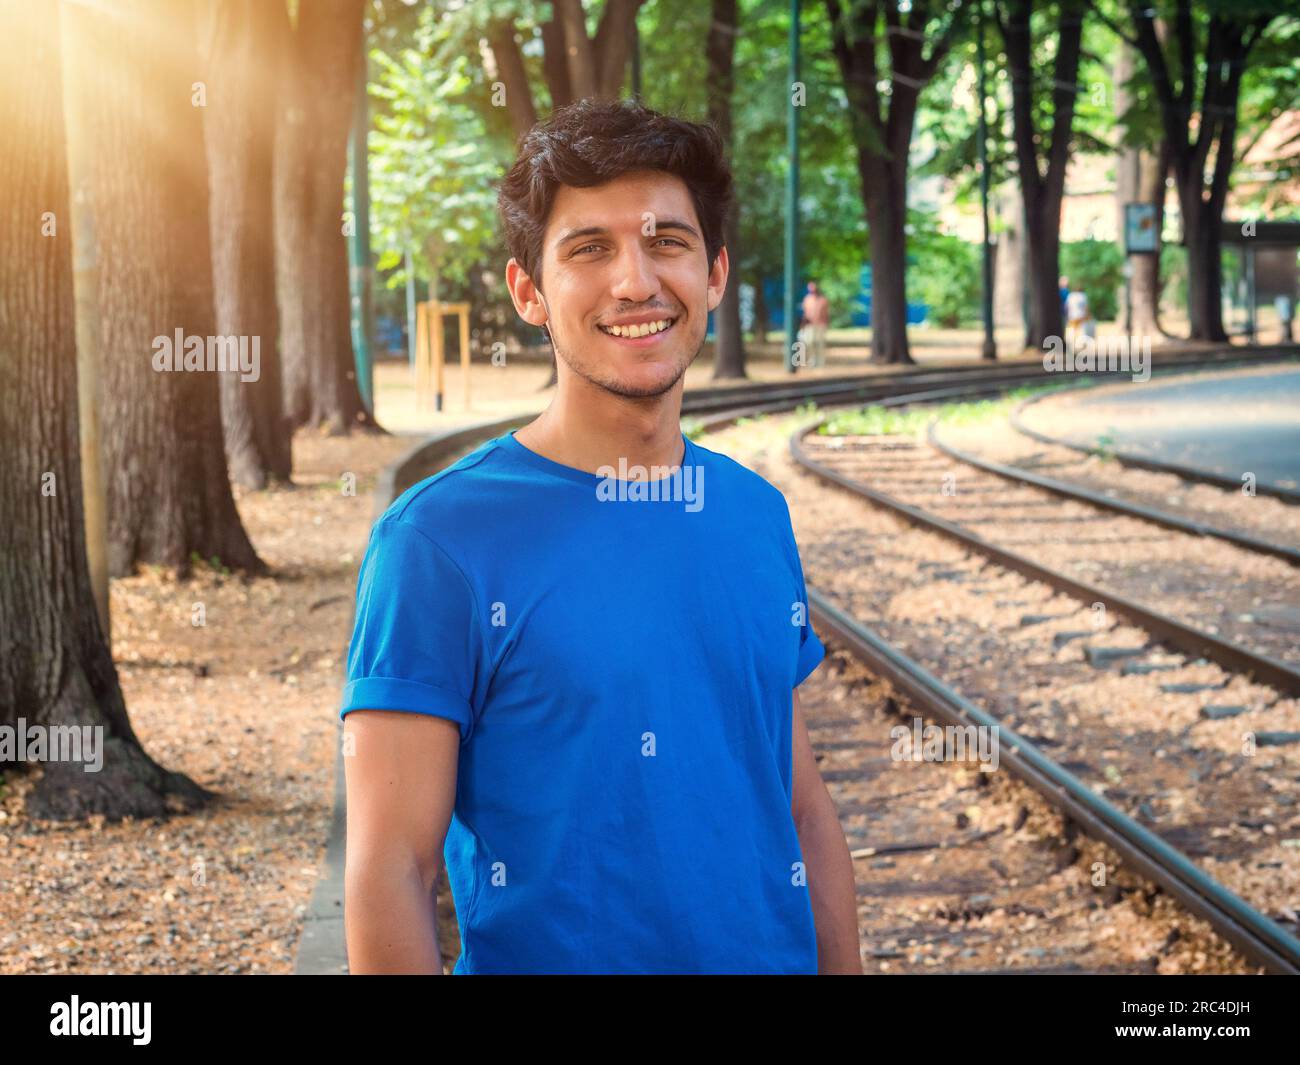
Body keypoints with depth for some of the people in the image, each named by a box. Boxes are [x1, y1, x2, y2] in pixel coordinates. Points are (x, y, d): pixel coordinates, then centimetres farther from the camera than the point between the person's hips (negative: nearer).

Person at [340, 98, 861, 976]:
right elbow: (389, 873, -16)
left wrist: (844, 965, 5)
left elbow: (806, 808, 8)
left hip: (772, 952, 5)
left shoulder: (758, 514, 3)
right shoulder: (436, 538, -14)